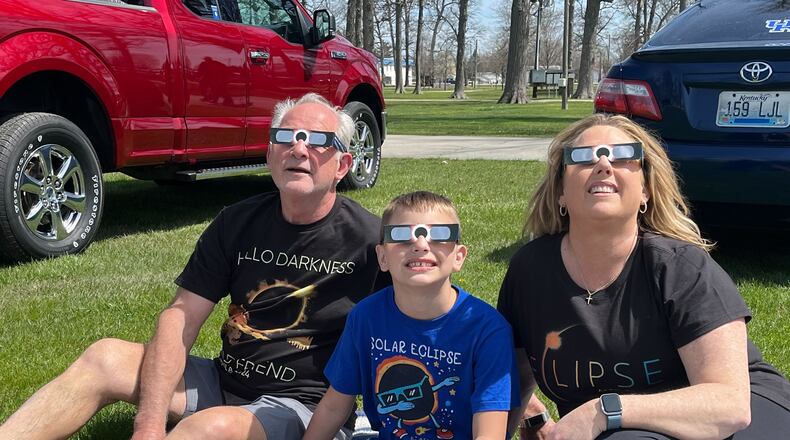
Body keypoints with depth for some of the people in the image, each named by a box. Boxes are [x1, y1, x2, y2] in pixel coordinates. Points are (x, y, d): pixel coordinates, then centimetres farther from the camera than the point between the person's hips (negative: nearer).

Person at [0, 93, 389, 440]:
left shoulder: (368, 239, -9)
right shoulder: (238, 223, 3)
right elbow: (182, 315, -3)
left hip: (305, 407, -5)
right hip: (225, 382, 5)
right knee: (106, 357, -13)